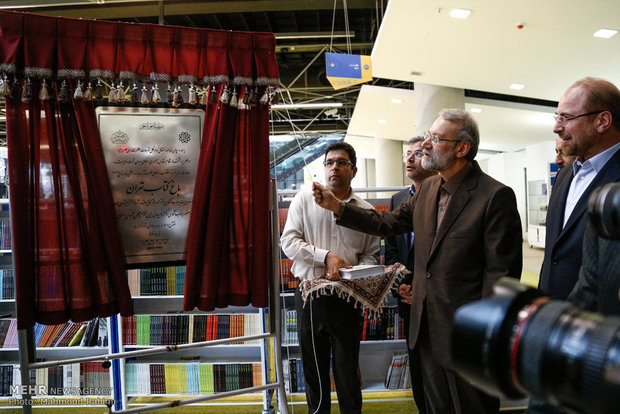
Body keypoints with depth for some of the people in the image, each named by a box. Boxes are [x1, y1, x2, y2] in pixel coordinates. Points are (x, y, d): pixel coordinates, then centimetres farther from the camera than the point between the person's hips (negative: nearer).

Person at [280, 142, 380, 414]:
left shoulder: (366, 211, 6)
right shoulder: (304, 200, 4)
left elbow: (371, 254, 8)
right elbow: (289, 241, -3)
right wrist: (326, 256, -14)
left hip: (346, 299, 0)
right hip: (310, 296, 0)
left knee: (347, 369, 6)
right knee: (313, 367, 11)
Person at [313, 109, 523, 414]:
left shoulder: (496, 196, -17)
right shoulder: (428, 188, 6)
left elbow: (501, 272, -18)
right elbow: (389, 223, 14)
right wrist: (337, 207, 7)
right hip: (427, 331, 7)